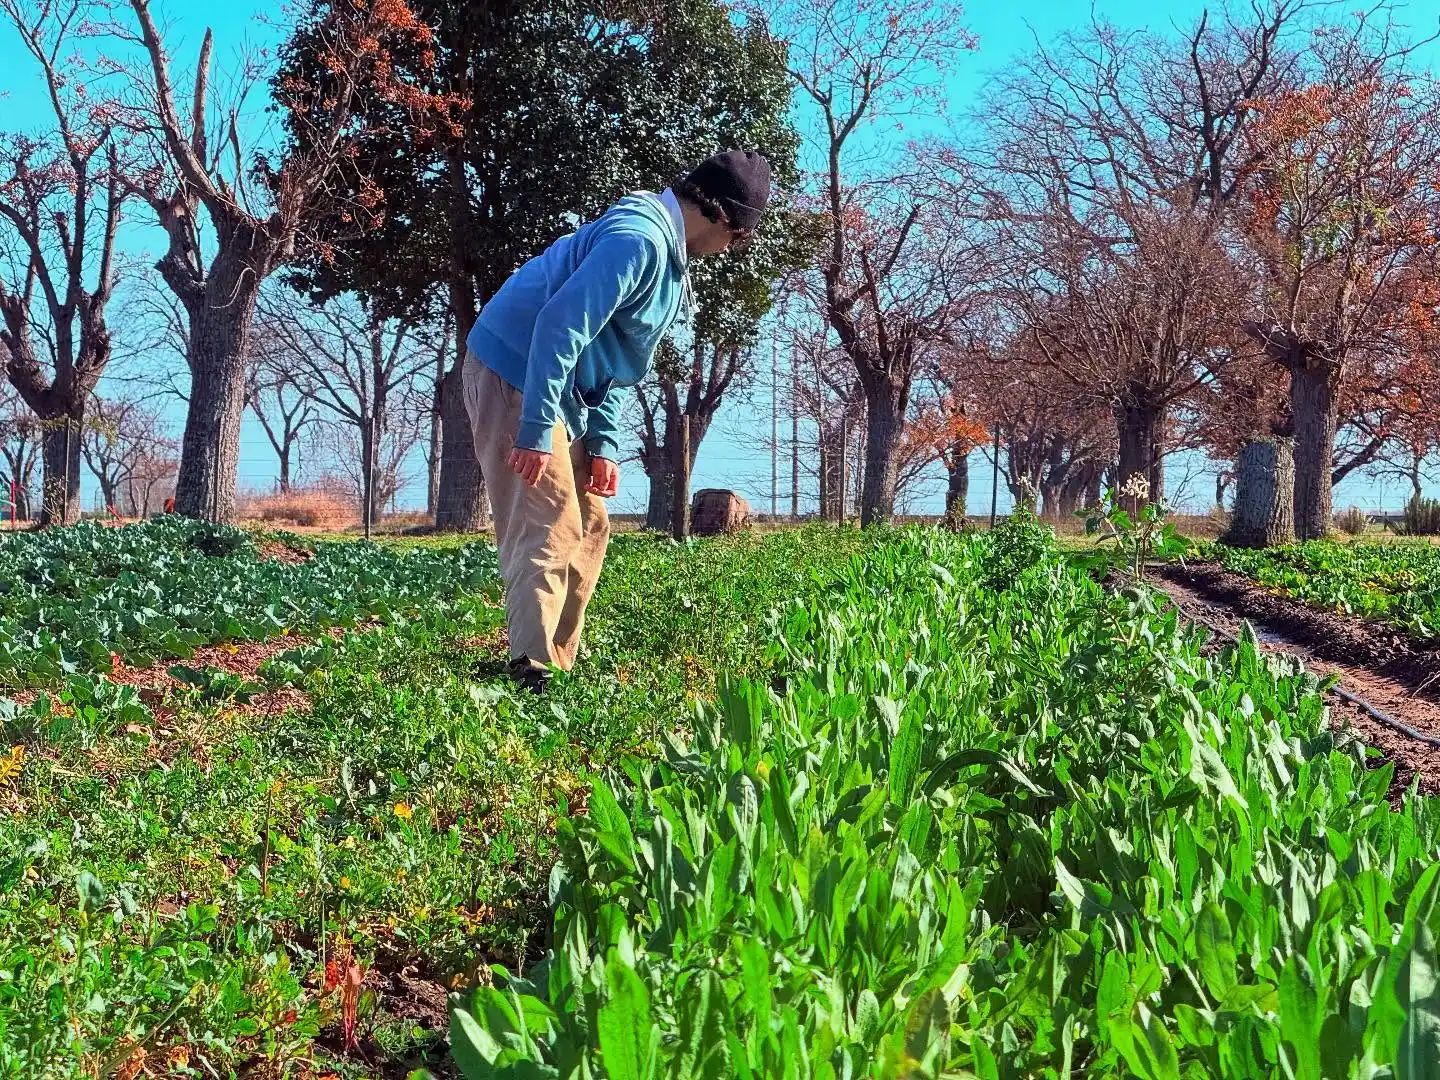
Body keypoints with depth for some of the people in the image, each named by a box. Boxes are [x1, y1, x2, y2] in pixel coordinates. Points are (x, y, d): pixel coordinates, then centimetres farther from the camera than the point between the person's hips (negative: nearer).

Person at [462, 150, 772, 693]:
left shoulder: (667, 251, 14)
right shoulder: (640, 238, -20)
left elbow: (615, 359, 16)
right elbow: (561, 324, -28)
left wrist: (603, 443, 7)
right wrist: (537, 431, -29)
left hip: (561, 392, 10)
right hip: (516, 378, -10)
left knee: (588, 527, 10)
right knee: (551, 528, -14)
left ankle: (559, 665, 14)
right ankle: (532, 671, -15)